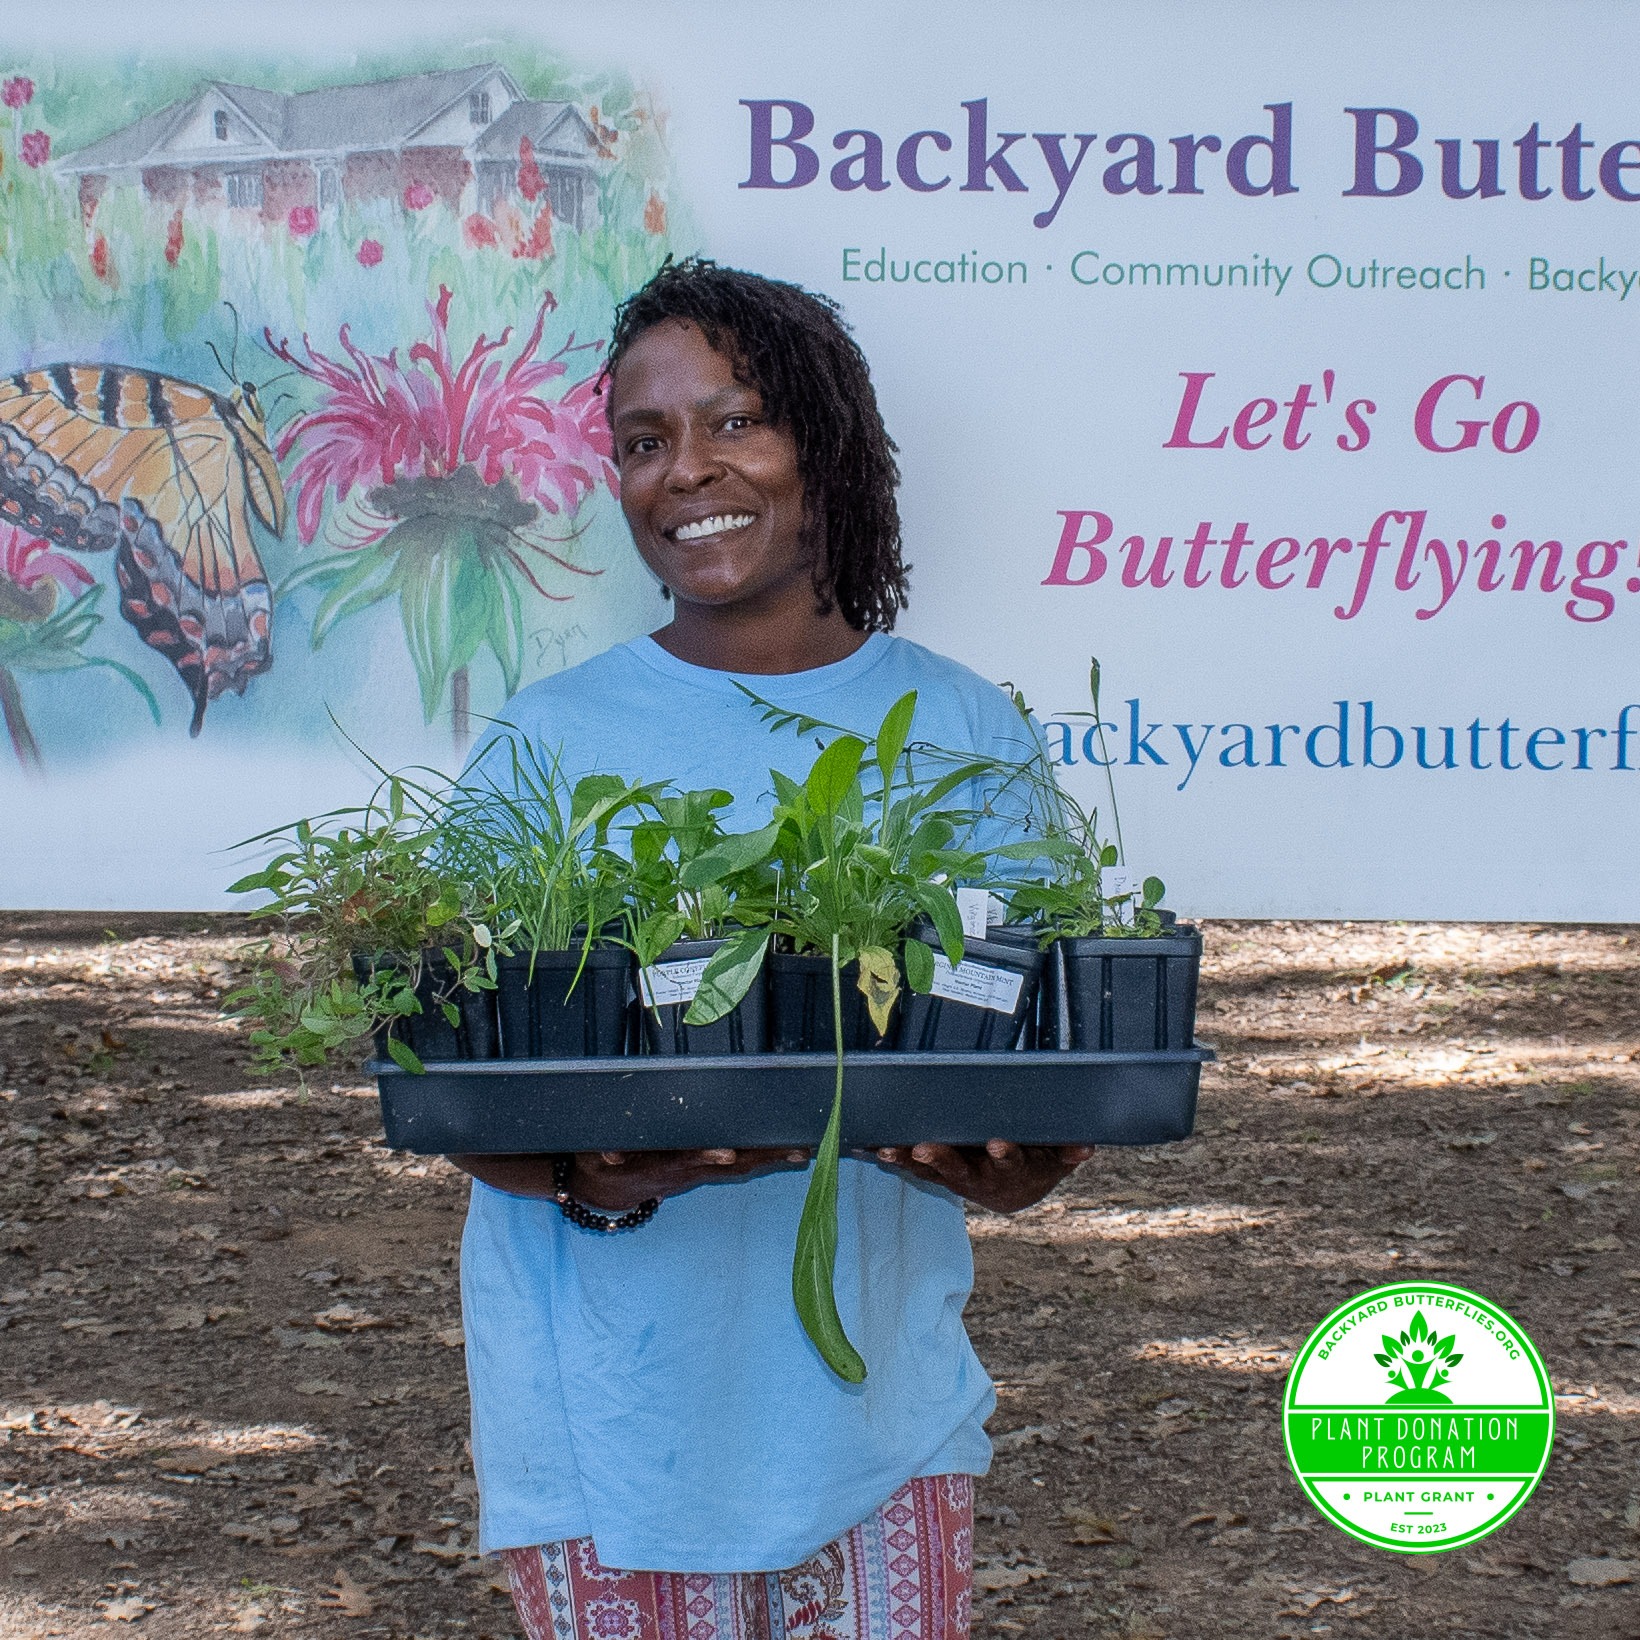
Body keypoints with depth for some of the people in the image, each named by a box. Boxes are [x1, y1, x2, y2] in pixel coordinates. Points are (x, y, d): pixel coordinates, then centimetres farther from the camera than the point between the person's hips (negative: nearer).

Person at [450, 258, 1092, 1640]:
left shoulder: (966, 731, 3)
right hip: (619, 1410, -2)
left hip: (881, 1404, 2)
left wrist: (1023, 1162, -18)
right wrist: (585, 1175, -24)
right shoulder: (555, 738, -1)